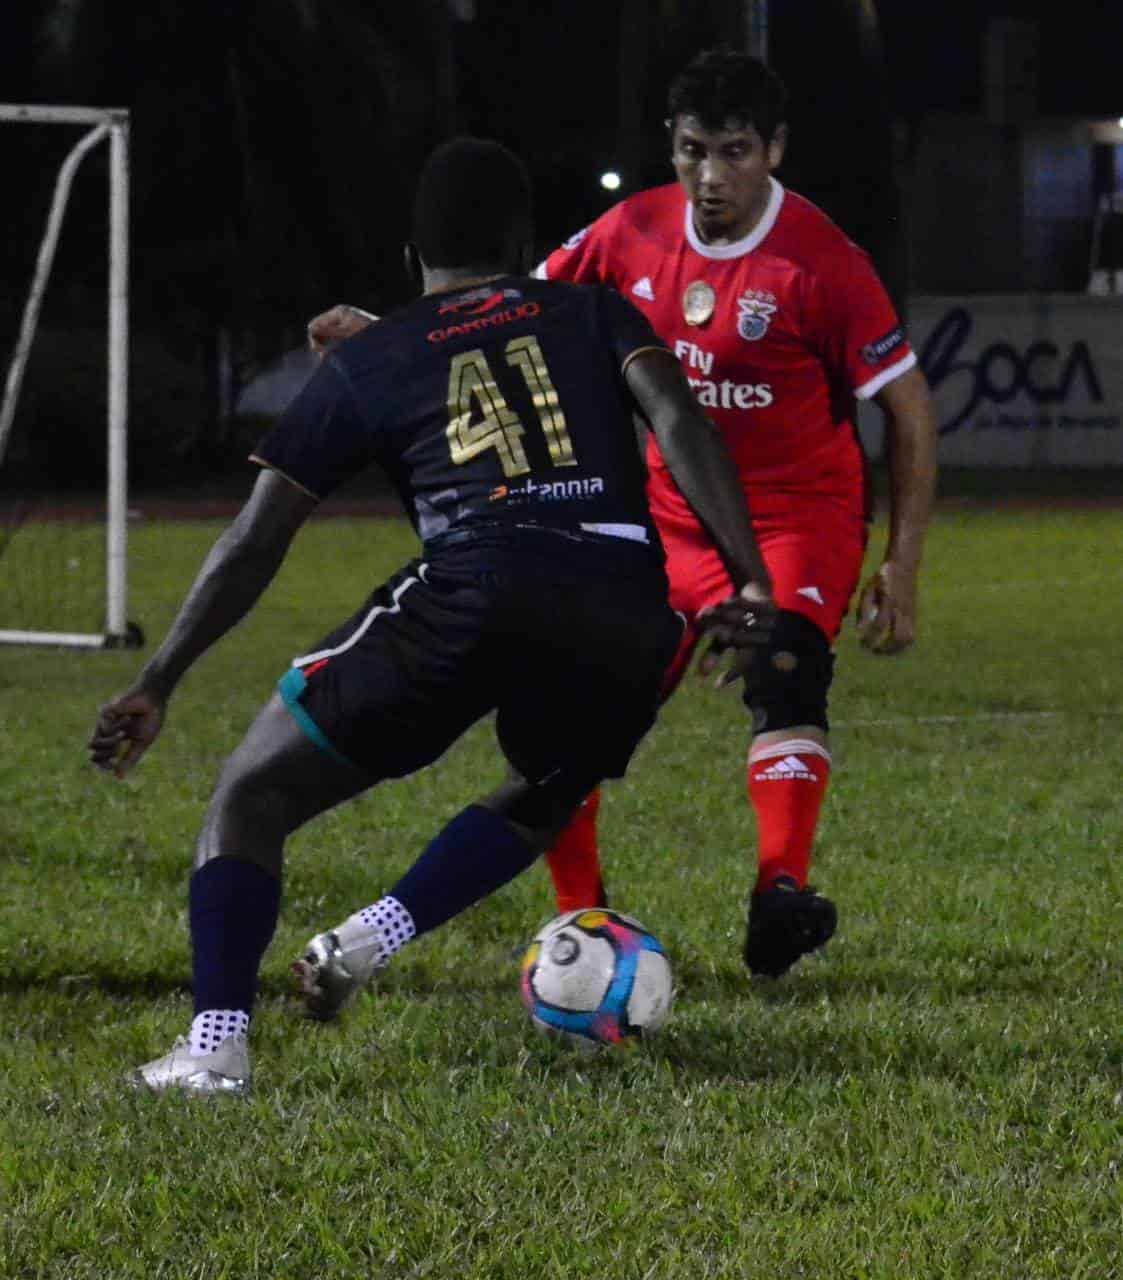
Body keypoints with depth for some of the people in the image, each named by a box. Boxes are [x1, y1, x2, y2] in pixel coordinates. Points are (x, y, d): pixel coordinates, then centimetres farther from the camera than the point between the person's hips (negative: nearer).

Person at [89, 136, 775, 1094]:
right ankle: (378, 934, 11)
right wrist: (750, 583, 1)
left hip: (473, 592, -2)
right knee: (547, 797, 34)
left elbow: (255, 544, 17)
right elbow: (681, 423, 6)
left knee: (251, 796, 9)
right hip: (625, 612, 2)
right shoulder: (594, 313, 25)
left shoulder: (366, 364, 21)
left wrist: (157, 685, 21)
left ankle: (216, 1042, -12)